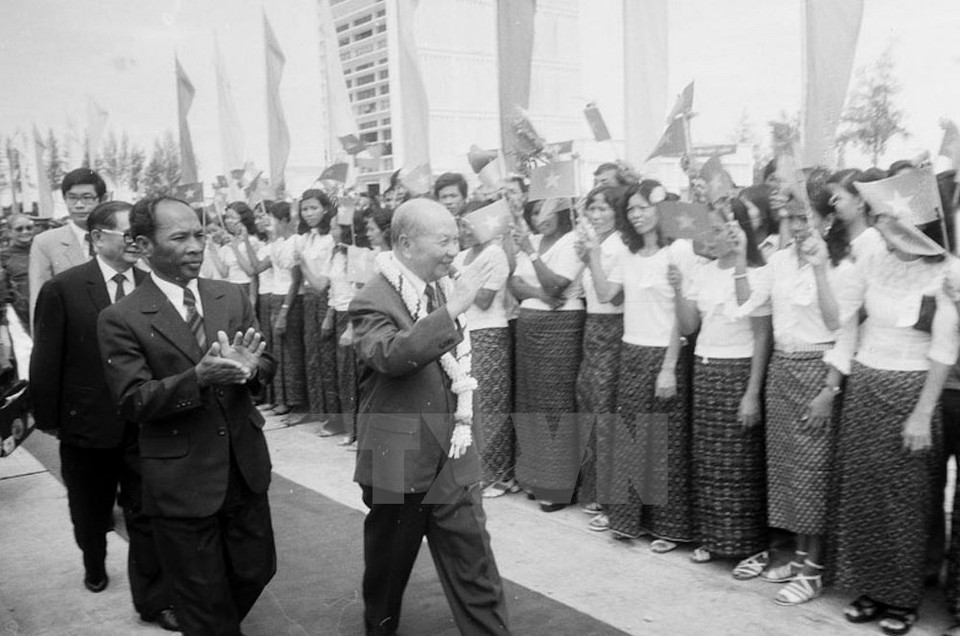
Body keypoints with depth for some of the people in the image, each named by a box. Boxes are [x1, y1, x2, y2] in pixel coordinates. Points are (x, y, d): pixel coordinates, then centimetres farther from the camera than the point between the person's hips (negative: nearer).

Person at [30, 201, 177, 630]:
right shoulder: (62, 289, -11)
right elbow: (46, 361, -7)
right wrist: (48, 418, -4)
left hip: (144, 426, 0)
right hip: (87, 424, 0)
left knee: (147, 515, 6)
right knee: (91, 513, 23)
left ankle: (153, 600, 20)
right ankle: (94, 566, 50)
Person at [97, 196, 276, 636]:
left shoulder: (232, 297, 3)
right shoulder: (121, 319, -10)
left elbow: (266, 365, 2)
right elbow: (132, 401, -14)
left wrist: (248, 369, -23)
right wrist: (198, 377, -30)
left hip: (246, 466, 5)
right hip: (182, 481, -4)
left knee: (256, 571, 19)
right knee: (205, 599, 10)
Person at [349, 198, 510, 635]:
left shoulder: (443, 288, 7)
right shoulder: (372, 301, -14)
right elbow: (390, 355, -35)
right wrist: (452, 309, -37)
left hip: (452, 456, 5)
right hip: (399, 460, -5)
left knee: (475, 568, 6)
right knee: (387, 565, 16)